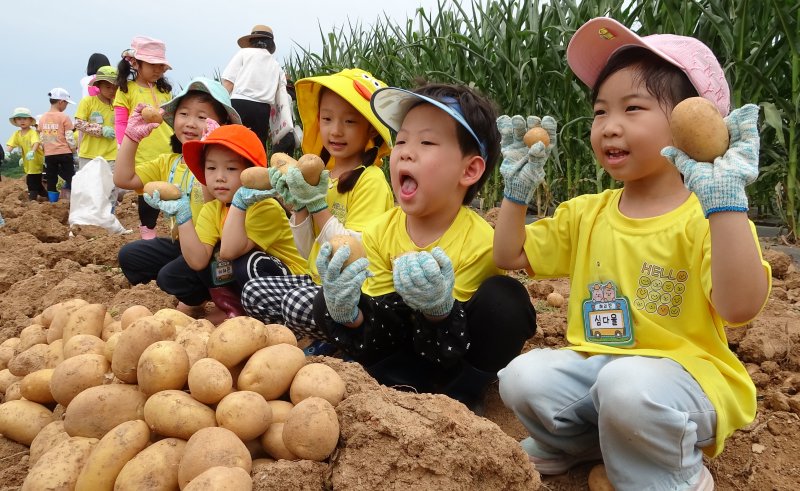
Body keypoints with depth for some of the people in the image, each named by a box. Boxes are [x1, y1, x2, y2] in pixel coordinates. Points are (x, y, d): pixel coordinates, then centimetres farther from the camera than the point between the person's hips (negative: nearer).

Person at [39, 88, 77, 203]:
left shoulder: (43, 118, 8)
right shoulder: (64, 117, -8)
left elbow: (42, 138, 9)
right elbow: (69, 138, -9)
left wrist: (46, 149, 18)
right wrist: (73, 150, 3)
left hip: (49, 154, 4)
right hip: (64, 153, -4)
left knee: (51, 181, 7)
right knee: (70, 178, 1)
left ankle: (53, 203, 8)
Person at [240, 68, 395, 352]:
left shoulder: (370, 179, -13)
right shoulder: (322, 175, 9)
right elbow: (308, 252, 9)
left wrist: (317, 203, -19)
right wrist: (299, 206, -6)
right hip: (319, 281, 8)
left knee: (297, 301, -31)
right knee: (253, 292, -7)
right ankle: (323, 333, -1)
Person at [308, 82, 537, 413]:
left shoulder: (480, 242, -24)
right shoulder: (379, 234, -13)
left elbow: (450, 353, -23)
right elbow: (377, 342, -14)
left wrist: (439, 308, -45)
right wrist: (347, 315, -37)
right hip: (407, 349, 3)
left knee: (504, 299, -30)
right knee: (326, 304, -15)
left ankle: (463, 396, -10)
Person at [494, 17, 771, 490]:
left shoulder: (706, 218, -11)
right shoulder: (585, 213, 8)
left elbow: (740, 307, -28)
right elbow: (511, 256, 14)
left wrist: (725, 197, -34)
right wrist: (518, 185, 4)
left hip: (683, 374, -5)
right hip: (593, 364, 5)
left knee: (626, 384, -36)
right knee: (523, 376, -21)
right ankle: (577, 442, 10)